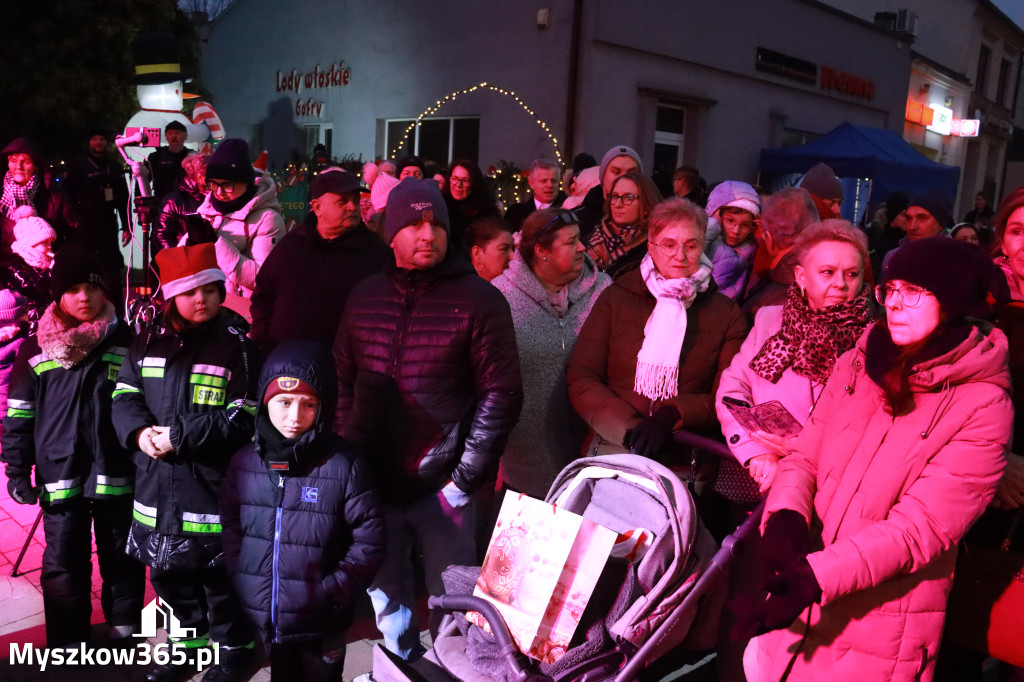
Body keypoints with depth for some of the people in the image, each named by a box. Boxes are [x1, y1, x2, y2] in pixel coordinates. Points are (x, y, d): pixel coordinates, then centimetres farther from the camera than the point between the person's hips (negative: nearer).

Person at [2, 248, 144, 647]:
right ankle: (68, 645, 22)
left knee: (122, 555, 13)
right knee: (63, 562, 8)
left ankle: (125, 628, 31)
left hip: (116, 473, 0)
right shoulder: (36, 349, 1)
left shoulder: (123, 341, 0)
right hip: (60, 475, 1)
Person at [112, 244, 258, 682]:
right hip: (158, 481, 6)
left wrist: (180, 436, -18)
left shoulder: (236, 343, -10)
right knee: (167, 567, 19)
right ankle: (190, 638, 41)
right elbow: (125, 395, 8)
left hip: (213, 481, -5)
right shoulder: (150, 340, 6)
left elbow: (243, 417, -14)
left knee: (218, 570, 6)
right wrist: (139, 432, -13)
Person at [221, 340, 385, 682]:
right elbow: (230, 526, 9)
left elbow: (369, 542, -12)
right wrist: (240, 577, 1)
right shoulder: (245, 461, -3)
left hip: (321, 620, -3)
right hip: (264, 614, 3)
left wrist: (332, 593, -14)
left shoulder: (343, 465, -15)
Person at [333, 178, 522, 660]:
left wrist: (465, 478, -13)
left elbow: (501, 394, -10)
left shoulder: (479, 300, -7)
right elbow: (342, 381, 12)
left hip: (441, 488, -4)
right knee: (385, 599, 21)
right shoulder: (364, 297, 6)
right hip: (371, 482, 4)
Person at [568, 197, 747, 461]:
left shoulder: (726, 313, 11)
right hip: (613, 445, 0)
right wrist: (631, 429, -12)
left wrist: (671, 416, -15)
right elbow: (580, 378, 3)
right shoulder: (616, 298, 10)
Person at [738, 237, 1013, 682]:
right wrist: (785, 518, -18)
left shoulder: (982, 406, -12)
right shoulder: (857, 365, 3)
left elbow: (922, 525, -19)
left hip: (880, 627, -4)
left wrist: (817, 576, -30)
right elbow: (803, 456, 3)